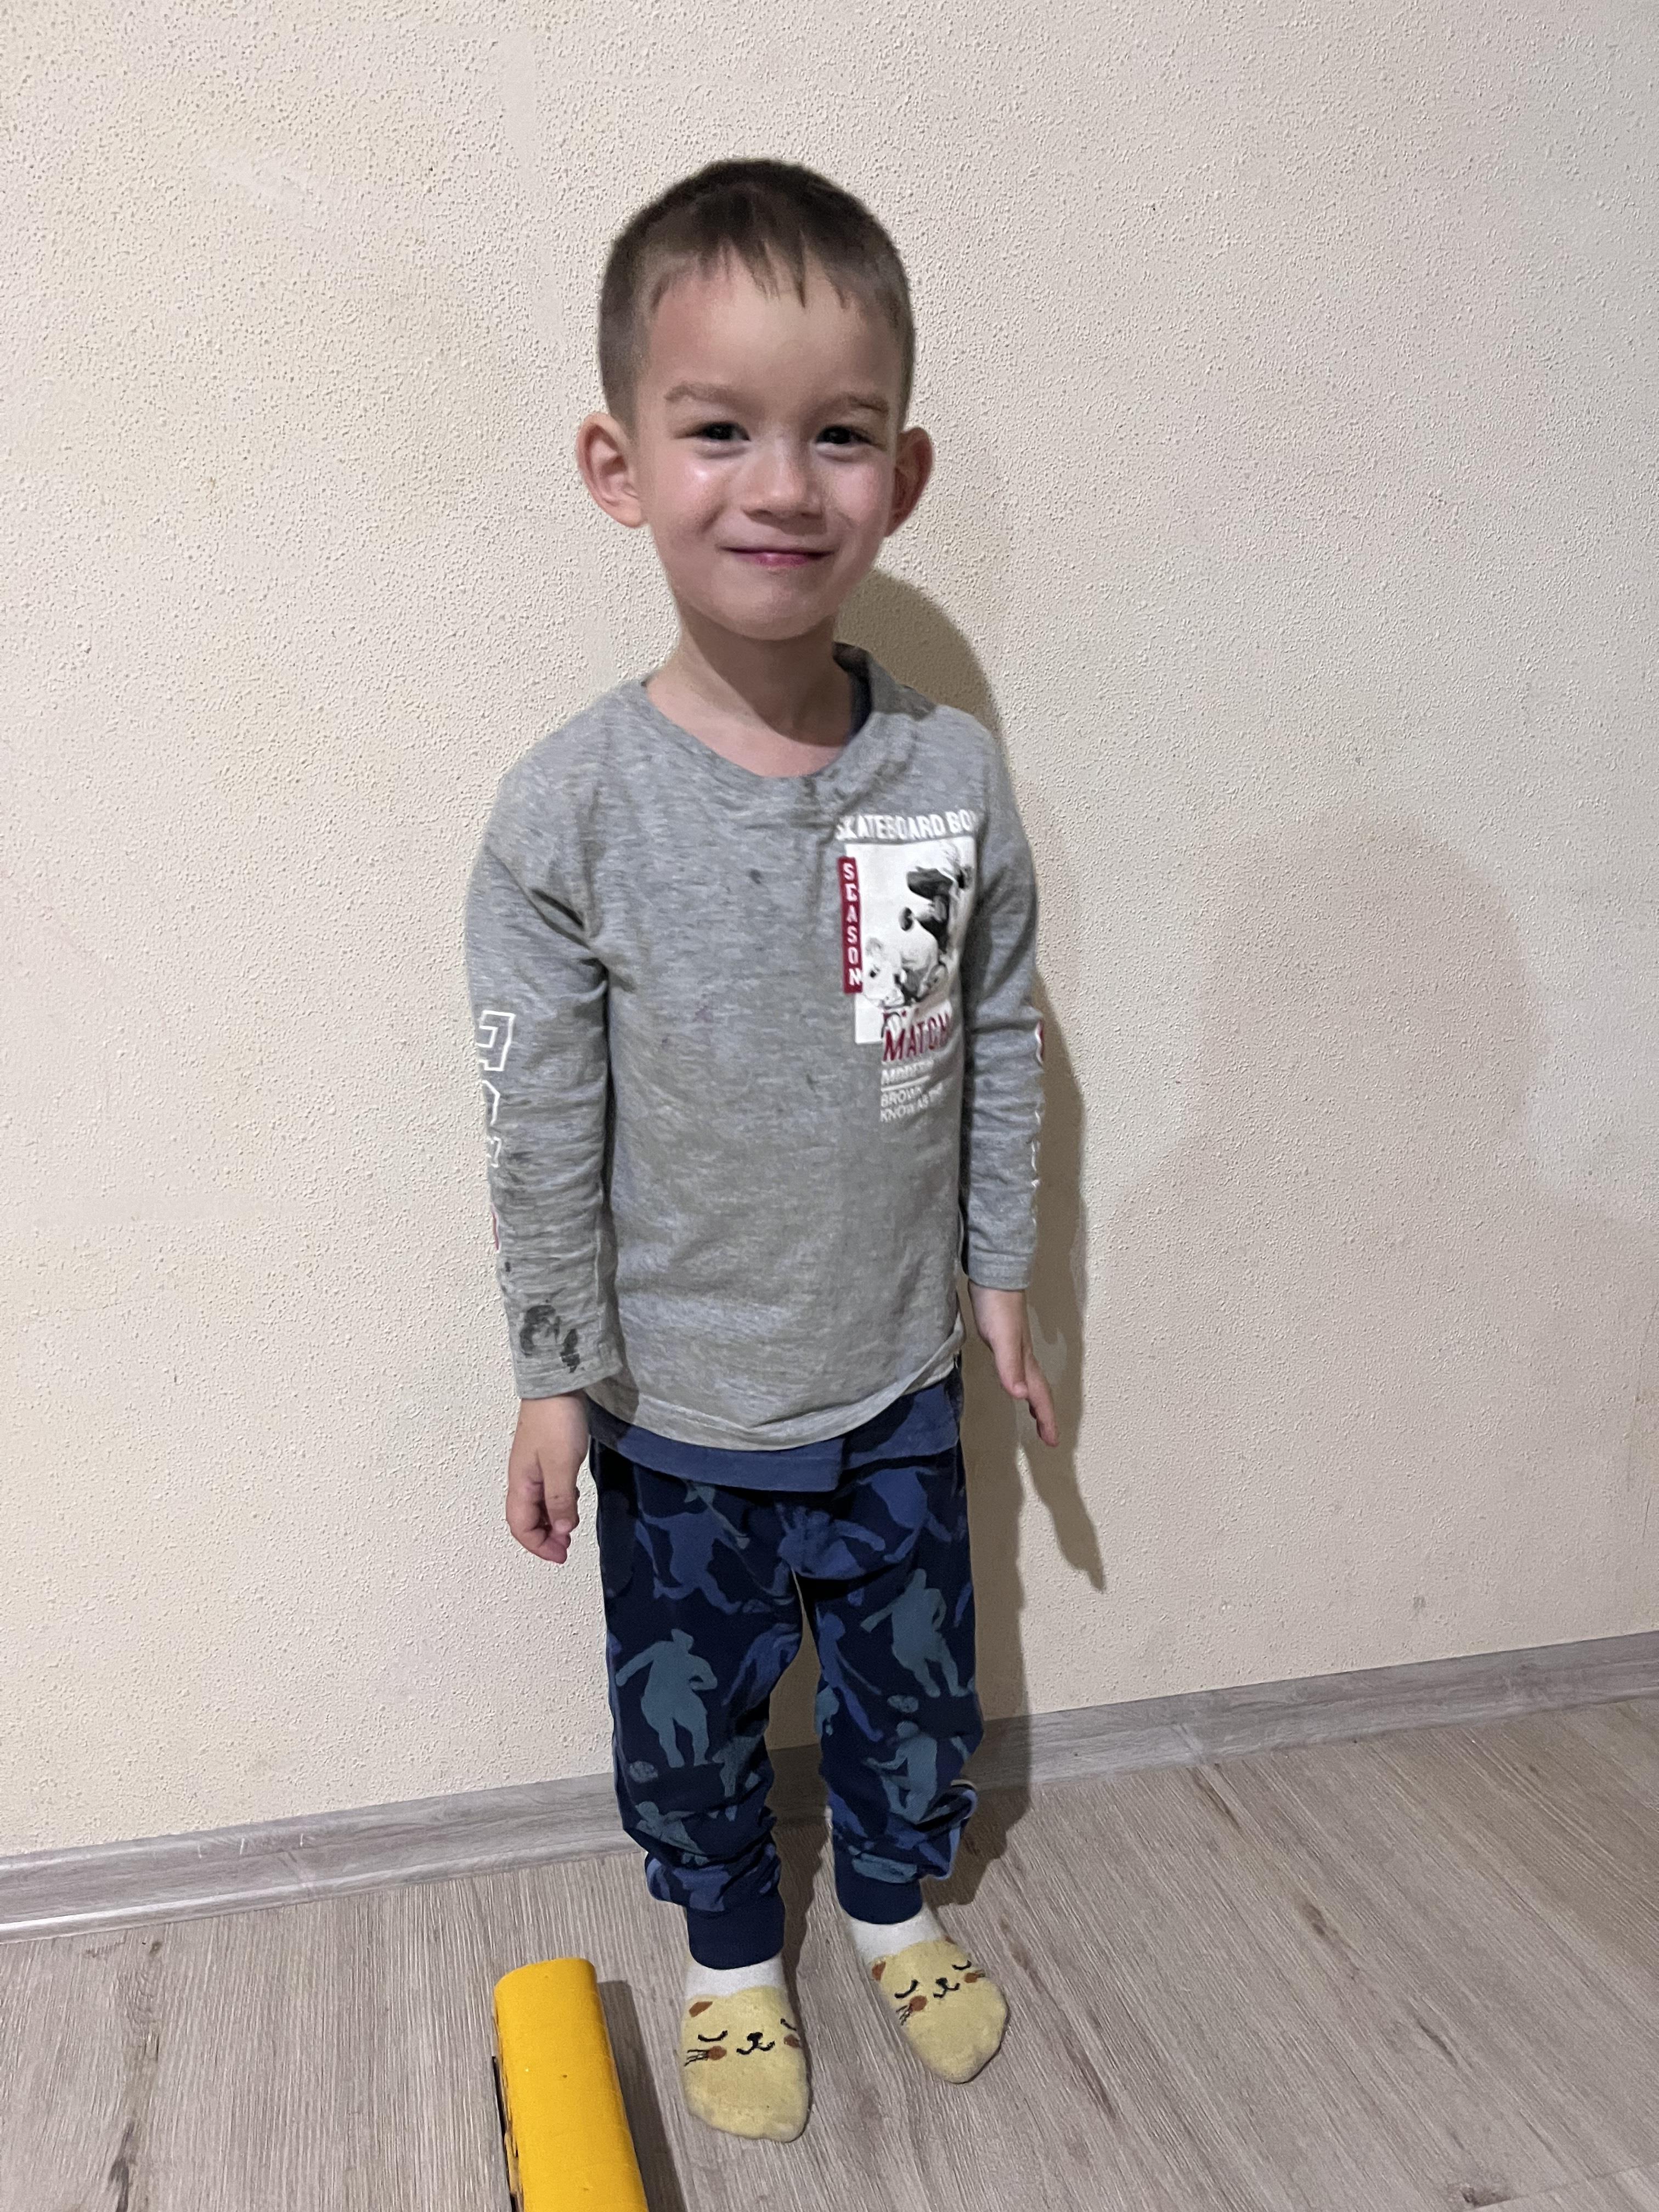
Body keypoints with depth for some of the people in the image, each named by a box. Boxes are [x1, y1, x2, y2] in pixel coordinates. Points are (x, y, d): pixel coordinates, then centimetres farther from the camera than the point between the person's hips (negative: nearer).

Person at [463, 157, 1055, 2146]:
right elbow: (542, 1126, -12)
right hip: (677, 1406, -2)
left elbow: (1001, 1043, 2)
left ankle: (896, 1904, 53)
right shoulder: (569, 809, -18)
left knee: (915, 1682, 23)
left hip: (900, 1380, 2)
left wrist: (1000, 1265, 7)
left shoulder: (952, 774, -11)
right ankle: (733, 1955, 49)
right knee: (689, 1712, 20)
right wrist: (551, 1372, -7)